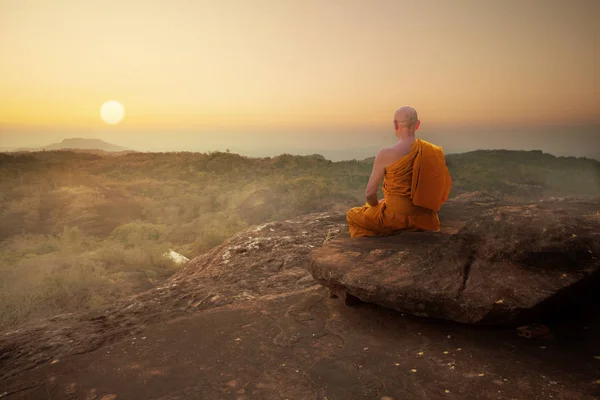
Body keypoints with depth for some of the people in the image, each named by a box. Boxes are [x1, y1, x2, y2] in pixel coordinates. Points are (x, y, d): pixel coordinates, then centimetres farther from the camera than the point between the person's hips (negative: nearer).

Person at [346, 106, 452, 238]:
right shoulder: (434, 151, -2)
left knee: (352, 215, 20)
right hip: (425, 219, 6)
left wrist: (377, 205, 12)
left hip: (396, 218, -6)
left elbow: (370, 192, -11)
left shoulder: (386, 154, -17)